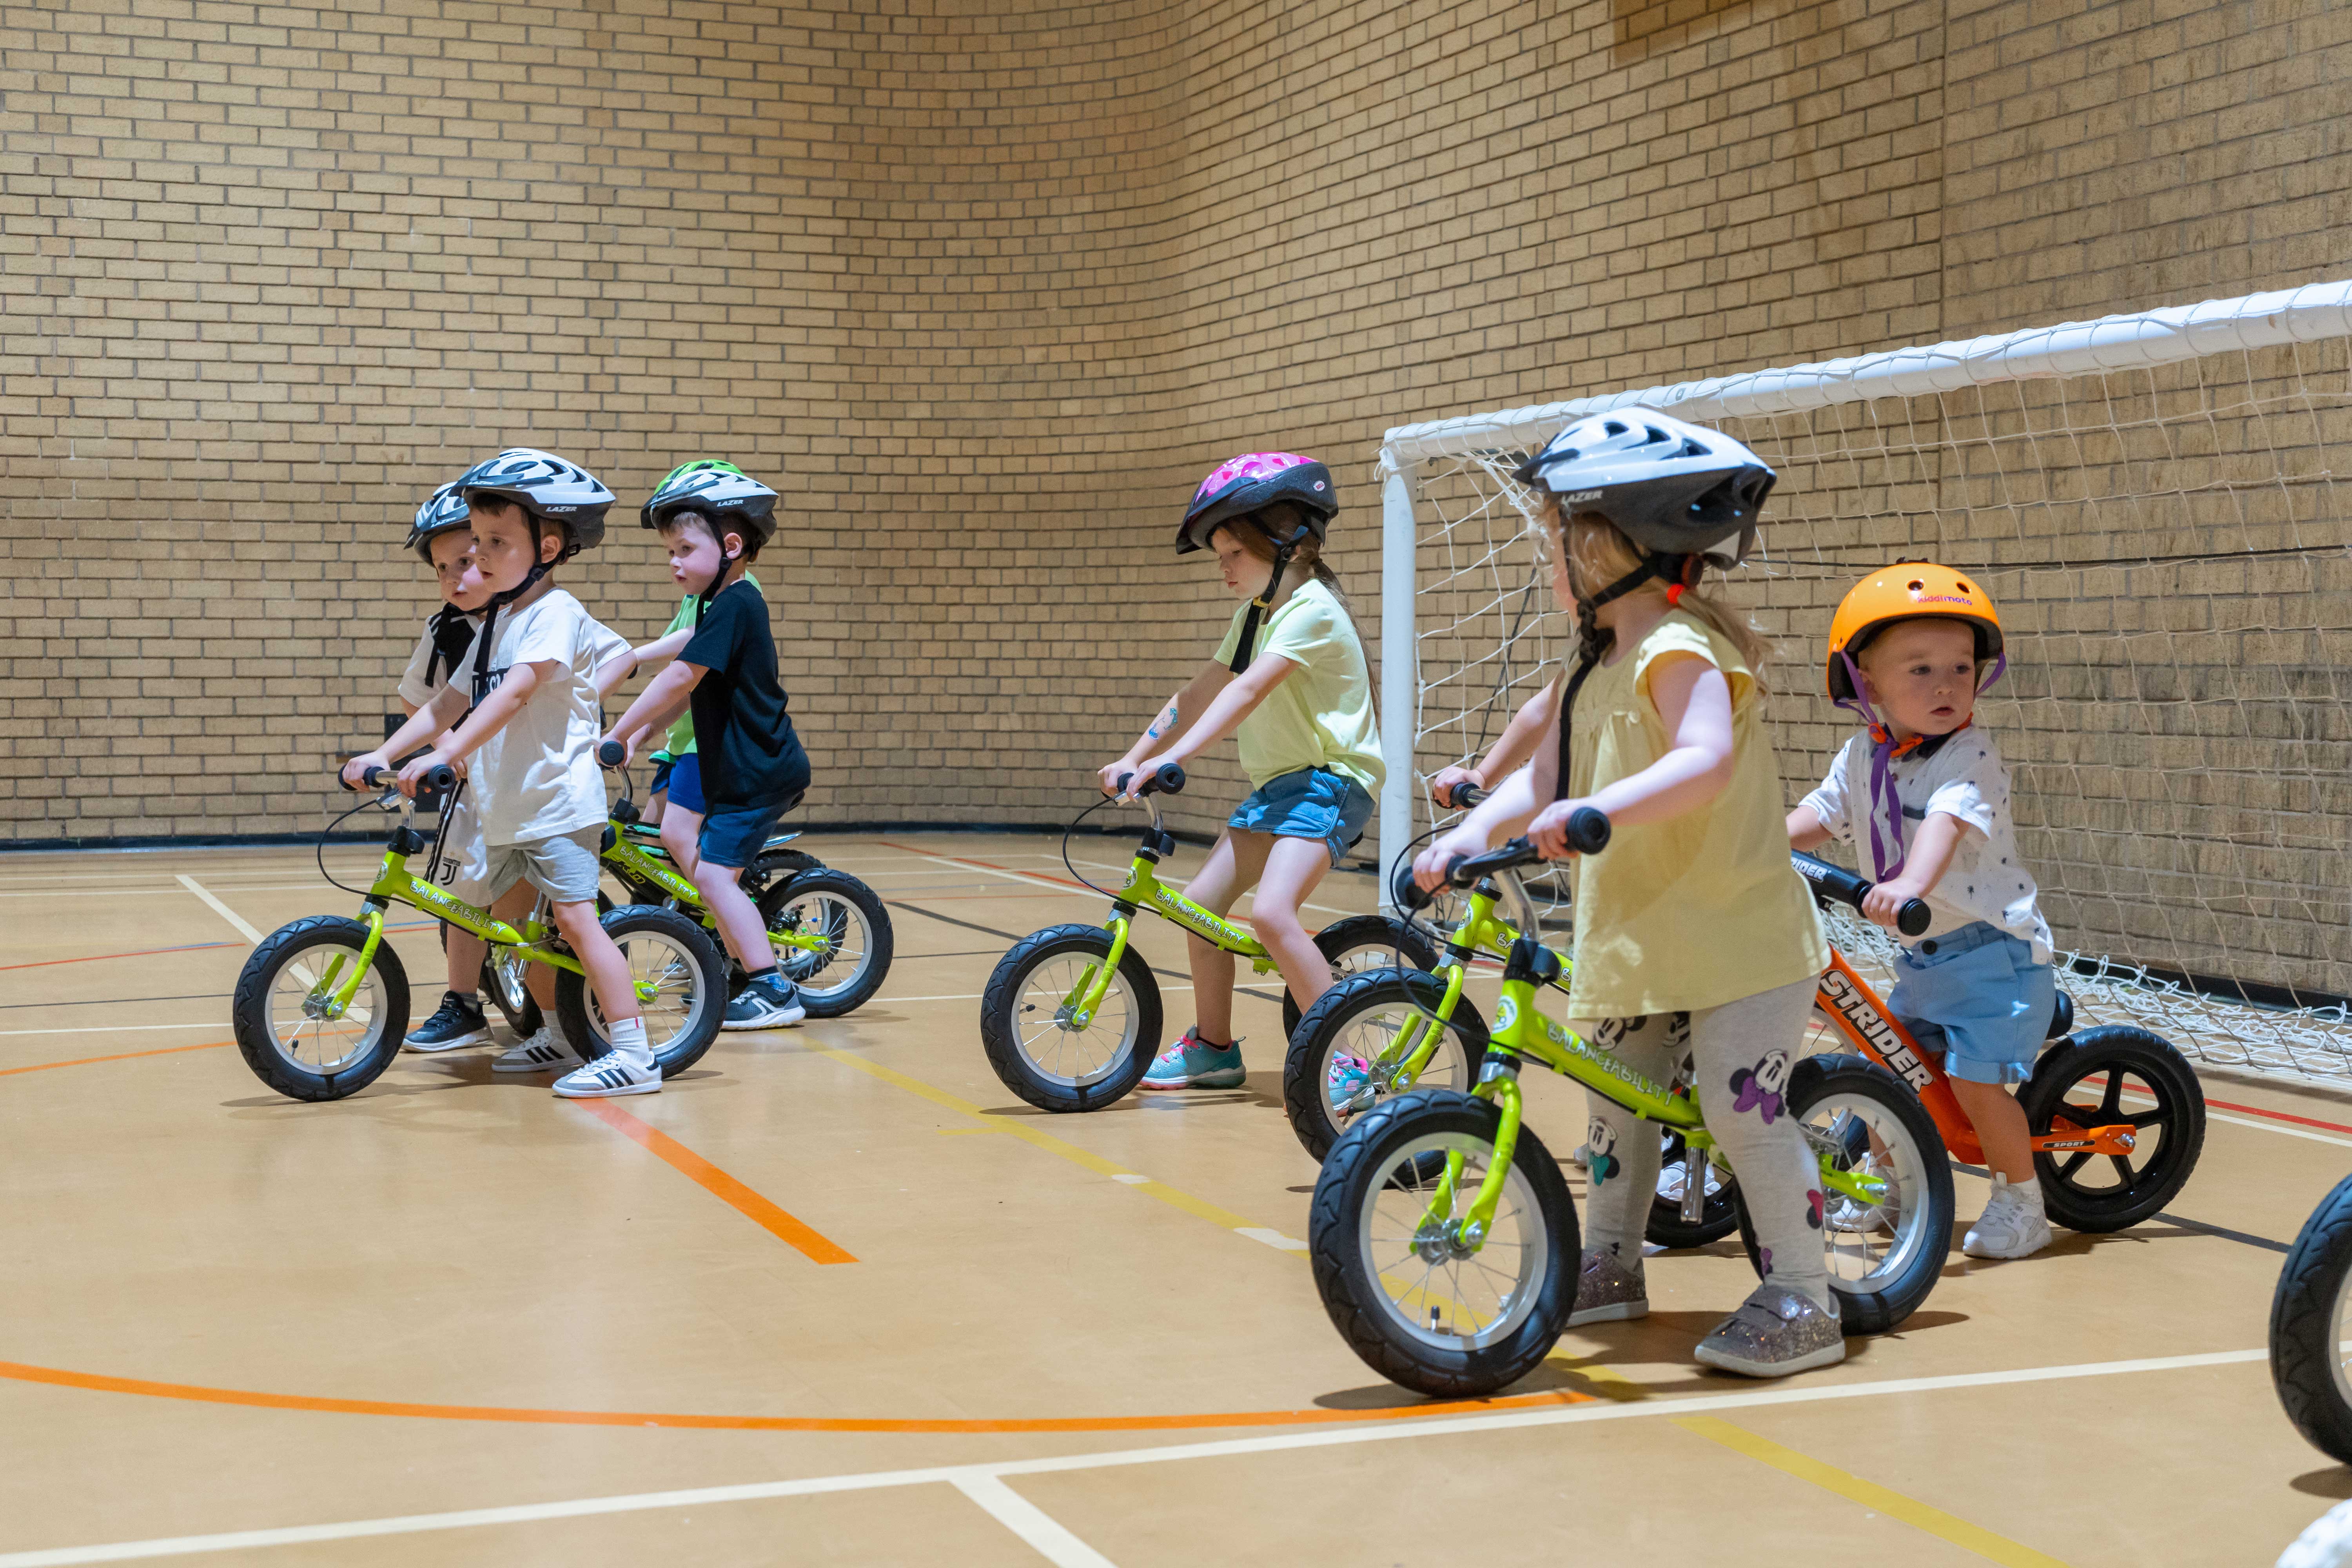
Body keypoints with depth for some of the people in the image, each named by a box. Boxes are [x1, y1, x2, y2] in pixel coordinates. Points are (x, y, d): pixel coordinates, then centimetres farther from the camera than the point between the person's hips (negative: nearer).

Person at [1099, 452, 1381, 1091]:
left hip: (1330, 781, -9)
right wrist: (1132, 759, 6)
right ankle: (1213, 1048, 20)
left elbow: (1248, 690, -30)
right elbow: (1200, 692, 14)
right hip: (1277, 783, 9)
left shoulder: (1312, 610, -17)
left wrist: (1171, 758, -40)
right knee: (1202, 902, 4)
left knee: (1271, 912, -26)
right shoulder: (1255, 612, 13)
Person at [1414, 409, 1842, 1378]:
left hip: (1737, 937, -10)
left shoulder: (1679, 649, -18)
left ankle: (1801, 1301, -3)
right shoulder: (1598, 663, 12)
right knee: (1615, 1101, 17)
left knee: (1744, 1106, -12)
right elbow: (1543, 779, 11)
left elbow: (1705, 762, -36)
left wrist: (1596, 810, -49)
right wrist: (1470, 833, -6)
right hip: (1632, 941, 10)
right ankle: (1609, 1263, 34)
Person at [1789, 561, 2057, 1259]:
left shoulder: (1971, 757, -18)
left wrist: (1911, 882, -52)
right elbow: (1822, 815, 17)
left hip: (1995, 947, -7)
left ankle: (2020, 1204, 7)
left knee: (1976, 1082, -13)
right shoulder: (1863, 756, 4)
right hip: (1922, 957, 7)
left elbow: (1947, 821, -35)